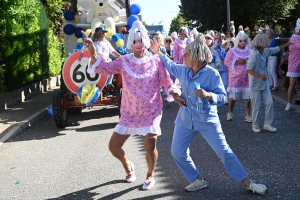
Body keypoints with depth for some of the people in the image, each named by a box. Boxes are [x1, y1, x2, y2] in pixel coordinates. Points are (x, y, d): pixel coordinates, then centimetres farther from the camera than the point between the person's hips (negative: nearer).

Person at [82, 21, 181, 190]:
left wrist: (175, 93, -19)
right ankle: (128, 166, 35)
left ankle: (150, 176, 14)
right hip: (129, 113, 3)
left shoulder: (156, 61, -5)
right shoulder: (124, 61, -2)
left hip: (151, 112, -2)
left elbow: (167, 81, -1)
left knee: (150, 145, -17)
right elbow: (102, 68, -8)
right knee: (113, 145, 2)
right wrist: (92, 51, -23)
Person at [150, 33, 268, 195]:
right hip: (185, 118, 6)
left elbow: (223, 97, -18)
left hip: (207, 120, -5)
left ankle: (248, 183, 9)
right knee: (177, 152, 4)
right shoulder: (183, 70, 0)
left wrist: (208, 95, -36)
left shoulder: (212, 73, -18)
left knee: (224, 152, -3)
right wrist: (158, 53, 19)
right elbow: (171, 65, 22)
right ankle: (198, 180, 21)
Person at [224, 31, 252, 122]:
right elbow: (226, 61, -7)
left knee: (247, 97, -1)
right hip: (235, 77, -2)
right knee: (232, 96, 2)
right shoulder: (232, 51, 2)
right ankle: (230, 113, 22)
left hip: (247, 77, 2)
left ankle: (247, 115, 7)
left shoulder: (250, 51, 10)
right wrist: (237, 62, -18)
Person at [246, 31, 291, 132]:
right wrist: (259, 76, -32)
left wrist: (288, 44, 26)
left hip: (264, 83, 8)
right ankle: (255, 125, 18)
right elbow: (249, 70, -23)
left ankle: (267, 124, 15)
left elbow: (276, 49, 20)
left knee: (269, 102, 5)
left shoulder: (265, 51, 3)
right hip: (256, 84, -8)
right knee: (256, 106, 2)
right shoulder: (254, 54, -21)